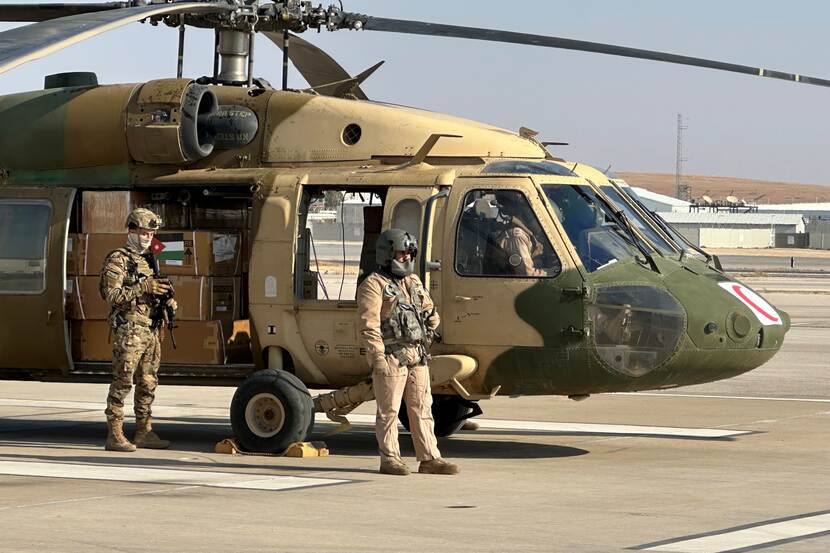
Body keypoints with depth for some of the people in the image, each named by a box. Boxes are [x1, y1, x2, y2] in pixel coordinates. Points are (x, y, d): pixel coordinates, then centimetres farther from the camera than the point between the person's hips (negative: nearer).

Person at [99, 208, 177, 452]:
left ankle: (144, 432, 20)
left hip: (151, 331, 8)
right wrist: (144, 288, -23)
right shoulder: (117, 261, -6)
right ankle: (114, 435, -7)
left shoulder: (148, 262, 19)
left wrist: (167, 300, 7)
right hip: (128, 331, -8)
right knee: (122, 383, -8)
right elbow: (113, 295, -17)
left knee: (148, 384, 12)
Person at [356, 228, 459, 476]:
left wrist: (428, 337, 14)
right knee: (389, 411, -2)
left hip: (417, 356, 7)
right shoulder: (374, 285, -6)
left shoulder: (414, 282, 18)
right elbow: (369, 325, -14)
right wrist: (378, 358, -21)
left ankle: (430, 459, 7)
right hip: (391, 357, -7)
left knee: (422, 409, 6)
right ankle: (390, 459, 3)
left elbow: (431, 314, 29)